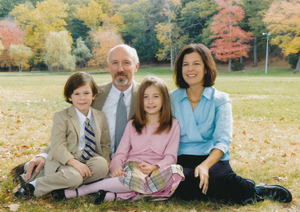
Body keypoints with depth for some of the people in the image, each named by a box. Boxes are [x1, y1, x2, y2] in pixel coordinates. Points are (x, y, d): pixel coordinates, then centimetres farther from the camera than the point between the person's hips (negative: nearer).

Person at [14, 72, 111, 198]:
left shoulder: (101, 117, 13)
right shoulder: (61, 116, -1)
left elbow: (105, 145, 15)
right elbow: (58, 147, -10)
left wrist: (104, 162, -7)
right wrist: (75, 163, -26)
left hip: (90, 162, 4)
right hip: (63, 163, -4)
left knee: (101, 165, -30)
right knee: (73, 177, -36)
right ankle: (35, 185, -14)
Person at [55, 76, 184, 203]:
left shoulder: (173, 125, 10)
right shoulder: (132, 125, 16)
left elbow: (170, 156, 2)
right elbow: (121, 153, 7)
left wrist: (154, 167, -18)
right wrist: (116, 168, -15)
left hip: (157, 171, 1)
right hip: (131, 168, -1)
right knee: (136, 178, -39)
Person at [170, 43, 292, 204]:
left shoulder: (220, 99, 4)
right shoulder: (171, 99, 9)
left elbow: (223, 140, -7)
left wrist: (205, 165, -26)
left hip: (212, 159, -2)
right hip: (182, 159, 2)